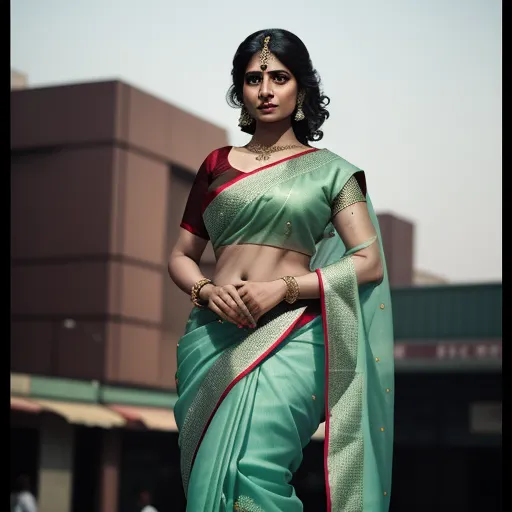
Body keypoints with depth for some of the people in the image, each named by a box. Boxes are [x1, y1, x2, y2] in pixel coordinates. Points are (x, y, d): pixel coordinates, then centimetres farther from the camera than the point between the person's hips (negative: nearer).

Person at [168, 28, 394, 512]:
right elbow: (181, 256, 18)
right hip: (213, 334, 3)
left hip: (289, 336, -3)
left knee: (251, 468, -22)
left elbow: (369, 263, 0)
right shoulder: (217, 165, 15)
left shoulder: (329, 171, 8)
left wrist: (284, 287, -11)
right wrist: (207, 290, -4)